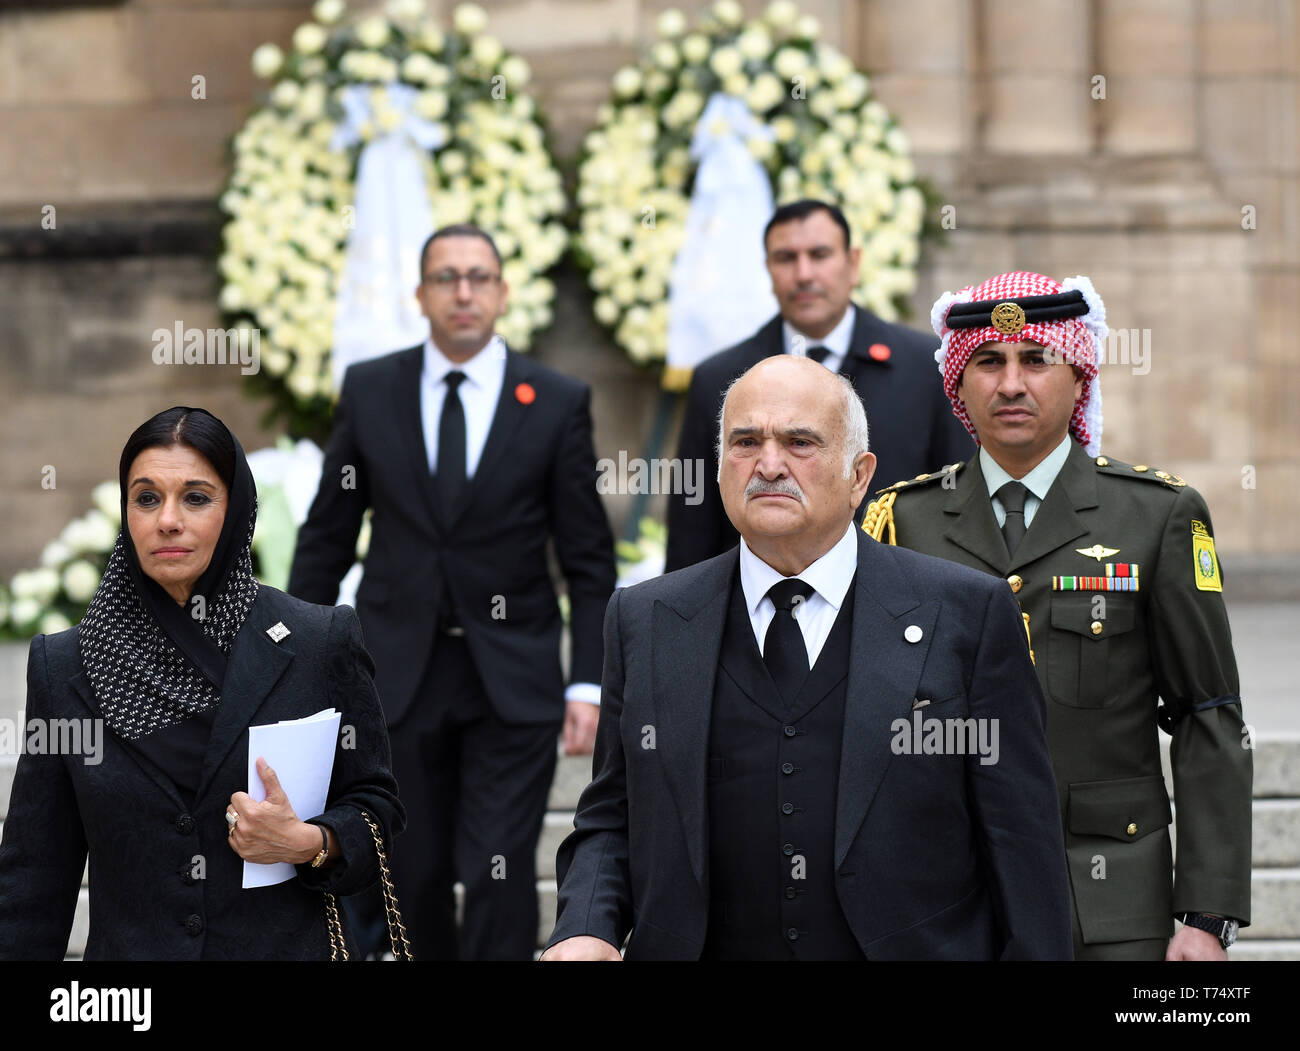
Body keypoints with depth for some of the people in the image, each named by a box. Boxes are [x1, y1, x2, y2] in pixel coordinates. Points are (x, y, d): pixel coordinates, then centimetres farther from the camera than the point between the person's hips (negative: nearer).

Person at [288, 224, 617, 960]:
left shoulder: (558, 402, -1)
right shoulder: (369, 389, 4)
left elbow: (590, 561, 1)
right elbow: (327, 537, 9)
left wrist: (589, 683, -7)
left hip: (513, 678, -2)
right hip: (400, 671, 2)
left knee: (501, 874, -8)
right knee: (416, 876, 7)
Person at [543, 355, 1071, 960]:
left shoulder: (968, 615, -4)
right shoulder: (644, 623, 3)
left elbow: (1020, 842, -5)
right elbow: (610, 821, 6)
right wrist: (584, 930, -12)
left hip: (918, 949, -2)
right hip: (712, 952, 2)